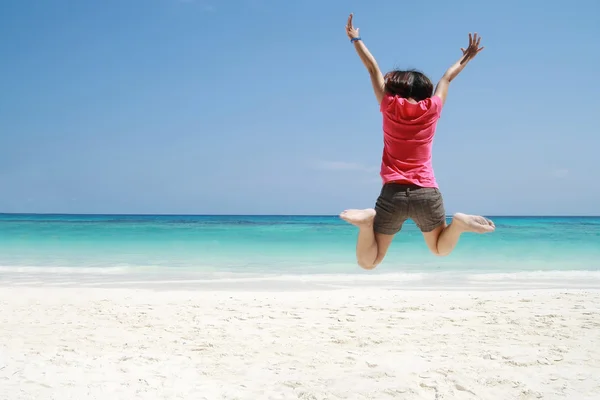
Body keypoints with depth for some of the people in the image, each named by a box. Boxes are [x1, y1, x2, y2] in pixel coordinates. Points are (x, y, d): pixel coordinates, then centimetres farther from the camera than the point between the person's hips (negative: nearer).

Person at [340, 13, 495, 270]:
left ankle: (368, 221, -24)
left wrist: (355, 39, 30)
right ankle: (459, 223, -7)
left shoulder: (390, 106, 4)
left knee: (367, 263, 5)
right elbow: (447, 78, 26)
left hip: (393, 194, -1)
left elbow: (373, 68, 17)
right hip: (427, 193, 1)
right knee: (440, 248, 26)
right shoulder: (432, 108, 8)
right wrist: (466, 58, 44)